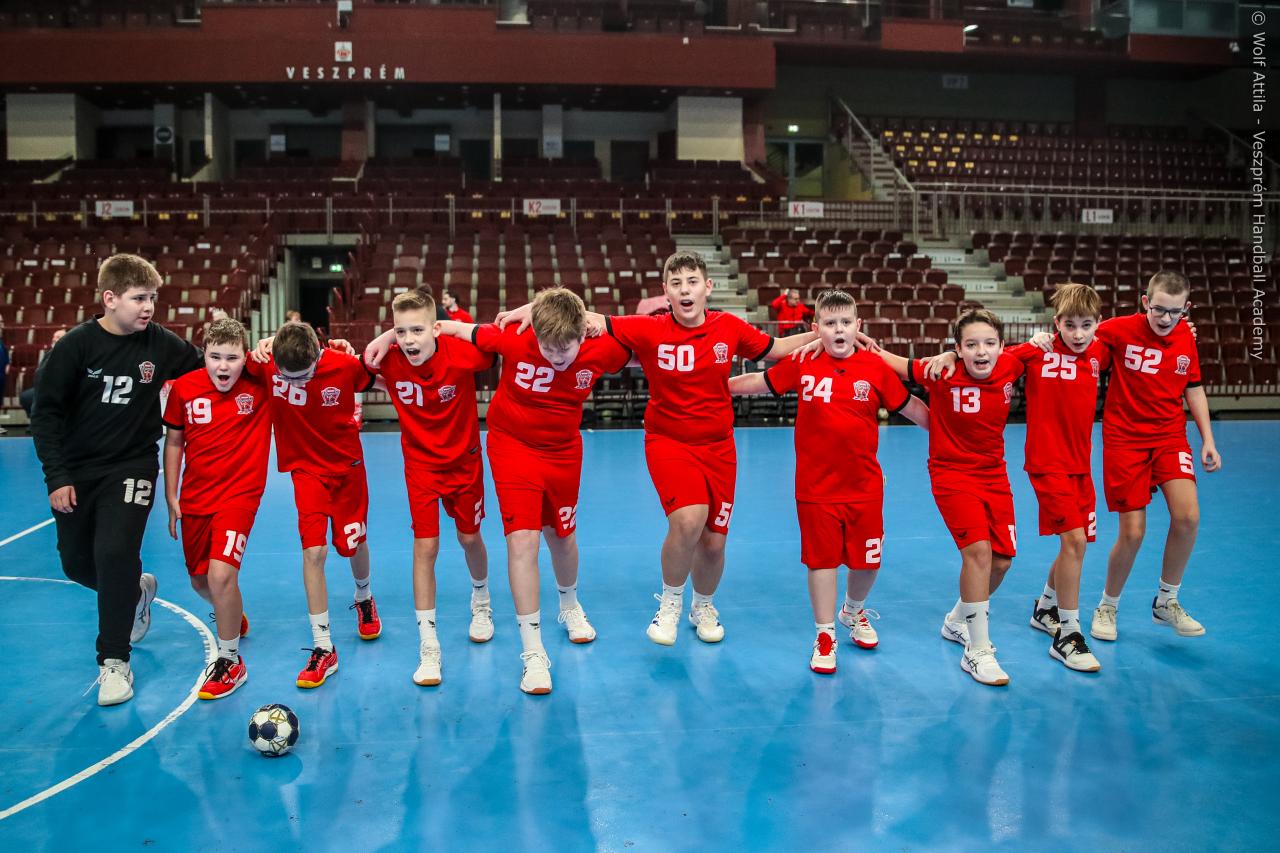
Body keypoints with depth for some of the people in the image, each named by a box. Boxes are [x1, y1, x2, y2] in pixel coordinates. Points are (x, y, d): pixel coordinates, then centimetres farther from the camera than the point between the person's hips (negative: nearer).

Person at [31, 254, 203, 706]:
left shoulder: (161, 344, -9)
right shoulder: (76, 344, -11)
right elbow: (45, 412, -7)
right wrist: (56, 476, -11)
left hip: (132, 468, -1)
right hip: (76, 471, 2)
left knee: (115, 553, -16)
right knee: (77, 563, 12)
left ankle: (114, 661, -2)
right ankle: (136, 588, 45)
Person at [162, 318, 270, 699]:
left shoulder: (260, 381, -13)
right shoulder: (184, 388, -5)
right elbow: (174, 442, 8)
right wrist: (170, 497, 8)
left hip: (239, 493, -4)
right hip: (194, 498, 4)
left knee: (221, 574, -20)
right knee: (200, 582, 16)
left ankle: (230, 661, 0)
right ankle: (234, 617, 52)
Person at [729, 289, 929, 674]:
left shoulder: (876, 368, -5)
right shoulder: (802, 364, -5)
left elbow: (912, 407, 5)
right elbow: (760, 381, 8)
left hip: (865, 485, 1)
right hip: (816, 486, -1)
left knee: (868, 559, 12)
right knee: (821, 558, 6)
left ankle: (854, 611, 43)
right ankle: (825, 635, 24)